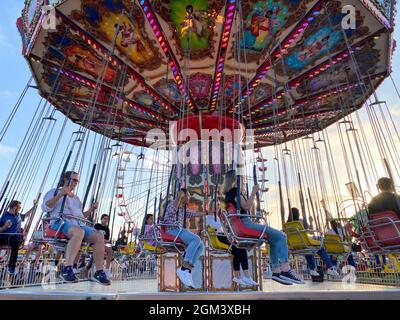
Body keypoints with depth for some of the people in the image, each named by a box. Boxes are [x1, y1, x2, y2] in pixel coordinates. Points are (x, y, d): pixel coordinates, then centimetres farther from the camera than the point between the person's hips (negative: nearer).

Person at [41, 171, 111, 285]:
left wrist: (91, 209, 14)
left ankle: (99, 272, -21)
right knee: (79, 232, -41)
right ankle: (67, 269, -45)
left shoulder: (76, 198, 32)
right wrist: (60, 195, -14)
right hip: (61, 222, -6)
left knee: (99, 236, -21)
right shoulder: (55, 192, 16)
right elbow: (45, 207, -2)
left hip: (78, 224, 6)